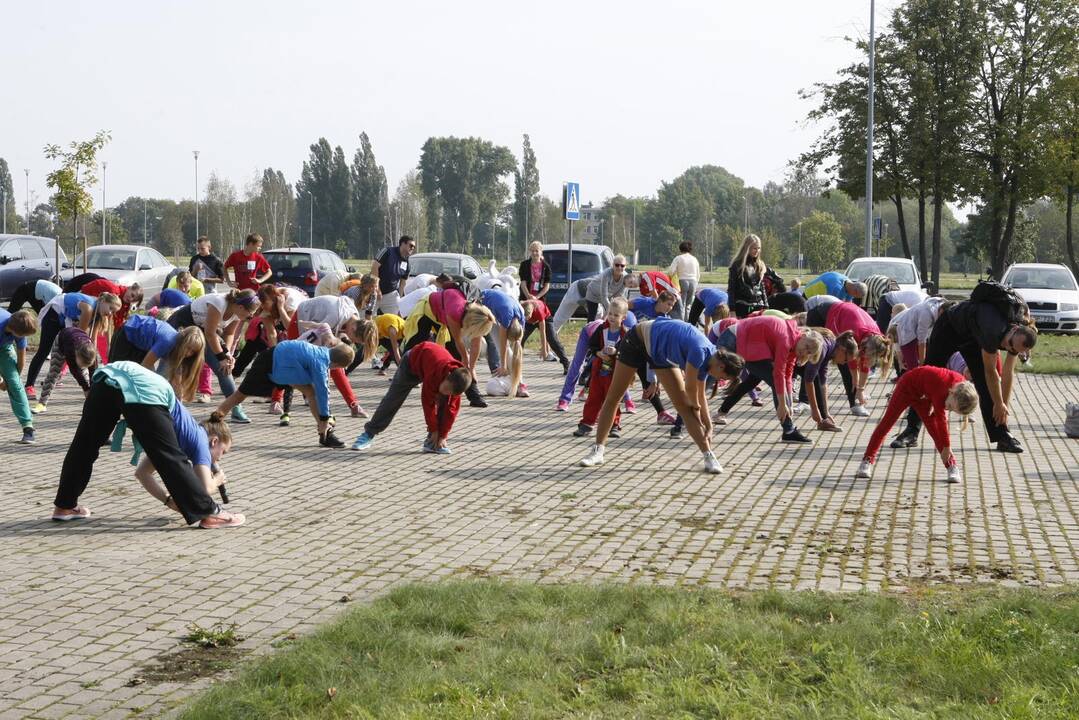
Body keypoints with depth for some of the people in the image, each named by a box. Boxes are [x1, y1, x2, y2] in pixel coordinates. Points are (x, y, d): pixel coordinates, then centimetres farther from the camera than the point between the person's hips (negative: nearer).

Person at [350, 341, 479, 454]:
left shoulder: (456, 382, -32)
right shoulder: (434, 373, -46)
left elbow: (452, 409, -22)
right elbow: (428, 402, -33)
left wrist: (442, 436, -21)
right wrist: (434, 430, -23)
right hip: (412, 360, -3)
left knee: (444, 403, -17)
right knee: (392, 399, -2)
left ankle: (432, 442, -10)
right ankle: (369, 433, 8)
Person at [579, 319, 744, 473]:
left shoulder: (706, 359, -11)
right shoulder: (700, 351, -36)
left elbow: (700, 395, 2)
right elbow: (690, 388, -25)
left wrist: (708, 426, 4)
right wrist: (696, 407, -6)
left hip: (663, 355, 6)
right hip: (637, 340, -6)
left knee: (684, 405, -2)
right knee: (613, 398, -1)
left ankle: (709, 456, -3)